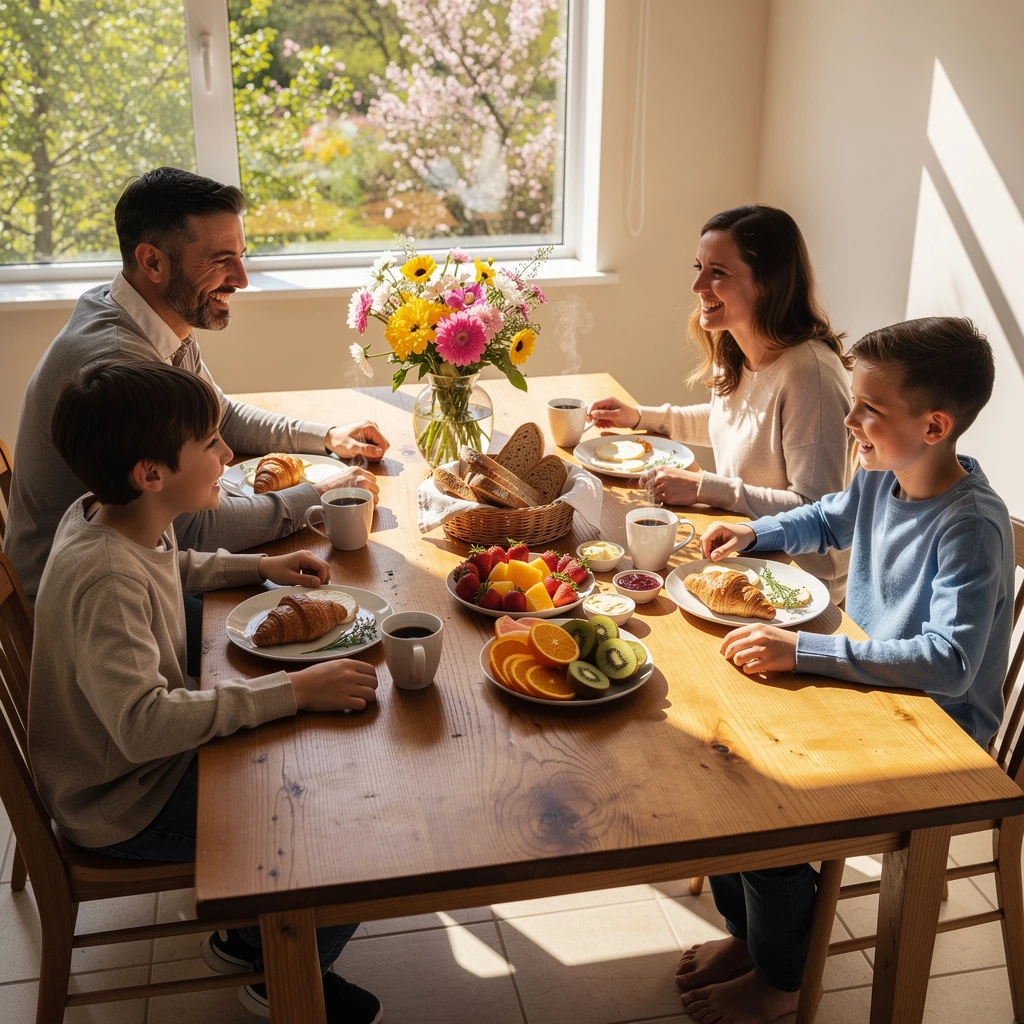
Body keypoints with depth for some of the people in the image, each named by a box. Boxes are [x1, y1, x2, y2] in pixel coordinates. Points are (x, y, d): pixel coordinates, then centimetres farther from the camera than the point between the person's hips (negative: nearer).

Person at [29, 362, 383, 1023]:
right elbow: (142, 724, -42)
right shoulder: (105, 582, -33)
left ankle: (253, 934, 29)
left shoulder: (123, 517, -4)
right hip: (126, 805, -10)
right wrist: (293, 690, -40)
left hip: (154, 751, 10)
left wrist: (261, 567, 7)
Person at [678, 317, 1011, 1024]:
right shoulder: (885, 479, -2)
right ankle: (748, 933, 23)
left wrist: (805, 651, -39)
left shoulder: (972, 527, -27)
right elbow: (828, 520, 21)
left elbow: (949, 662, -36)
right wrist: (753, 533, 3)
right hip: (868, 684, 9)